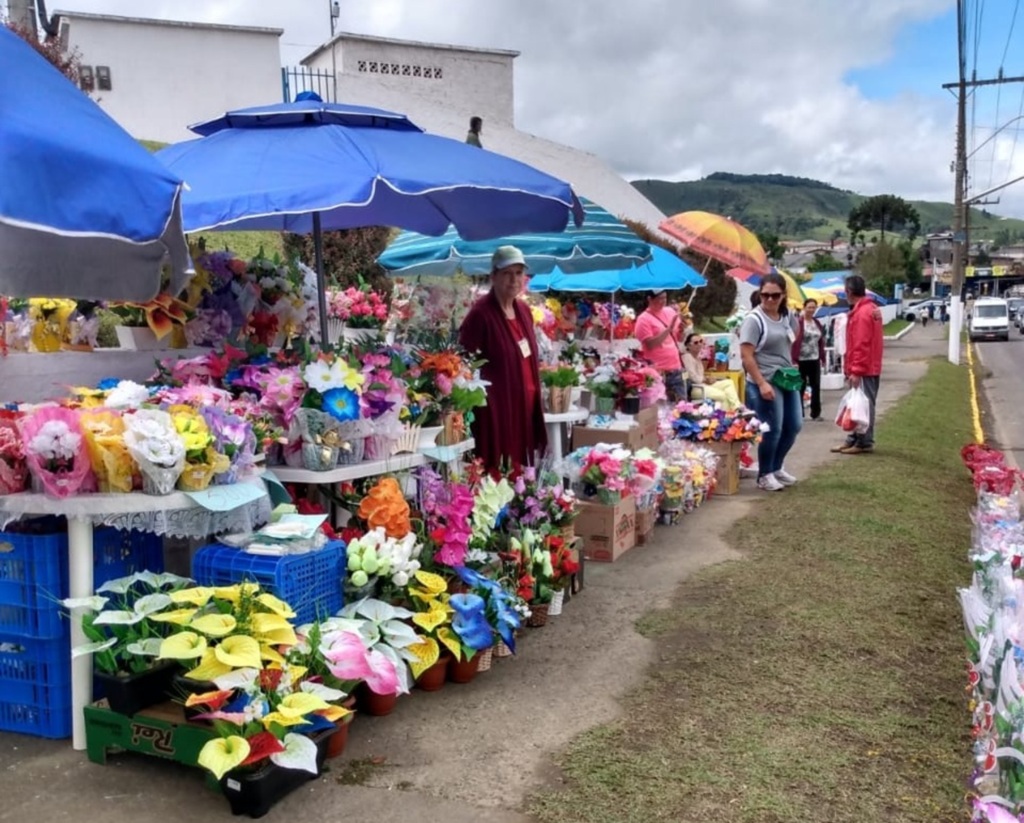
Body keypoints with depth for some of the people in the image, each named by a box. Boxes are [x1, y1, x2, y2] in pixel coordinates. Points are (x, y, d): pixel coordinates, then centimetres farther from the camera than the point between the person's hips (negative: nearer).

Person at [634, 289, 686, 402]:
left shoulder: (670, 312, 10)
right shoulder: (644, 319, -8)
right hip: (658, 371, -6)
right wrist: (669, 328, -21)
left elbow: (679, 337, 16)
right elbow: (650, 344, -17)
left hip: (675, 369, 6)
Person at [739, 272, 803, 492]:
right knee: (772, 429, -4)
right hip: (766, 381, -8)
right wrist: (761, 383, -22)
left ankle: (776, 468, 30)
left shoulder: (786, 316, 9)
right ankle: (764, 476, 13)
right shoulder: (754, 319, -13)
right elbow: (746, 355, -18)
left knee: (794, 426, 13)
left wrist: (793, 371, 14)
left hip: (788, 379, 8)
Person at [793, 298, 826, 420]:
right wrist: (794, 359, -19)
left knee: (816, 386, 7)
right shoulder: (798, 322, -12)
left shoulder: (817, 323, 11)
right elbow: (795, 341, -15)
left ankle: (816, 413, 16)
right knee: (801, 387, 2)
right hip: (801, 360, -6)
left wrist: (822, 358, 13)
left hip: (814, 359, 6)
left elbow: (821, 342, 15)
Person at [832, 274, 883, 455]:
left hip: (863, 370, -10)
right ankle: (855, 439, 19)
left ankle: (864, 442, 1)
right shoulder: (871, 309, 15)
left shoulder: (861, 313, -18)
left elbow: (861, 345, -22)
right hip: (870, 367, 10)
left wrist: (856, 370, -21)